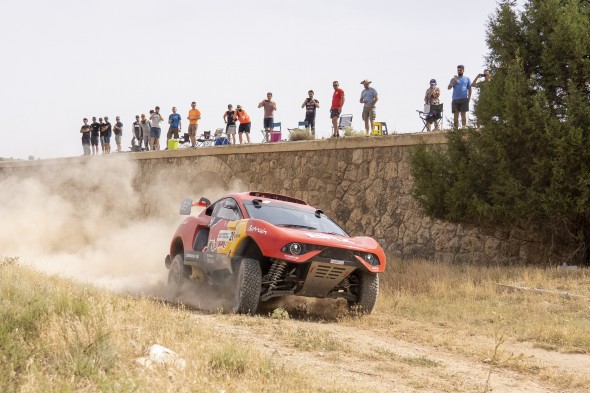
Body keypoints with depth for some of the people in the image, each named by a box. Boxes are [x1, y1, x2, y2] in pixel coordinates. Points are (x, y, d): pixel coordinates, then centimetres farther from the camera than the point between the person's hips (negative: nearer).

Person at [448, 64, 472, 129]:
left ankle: (463, 127, -8)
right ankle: (455, 128, 2)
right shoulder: (453, 79, 15)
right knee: (455, 115, 0)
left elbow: (469, 89, 8)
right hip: (455, 99, 2)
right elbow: (449, 87, 4)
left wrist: (469, 98, -4)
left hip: (464, 99, -2)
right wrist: (454, 81, -9)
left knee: (463, 114, -5)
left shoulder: (467, 79, 12)